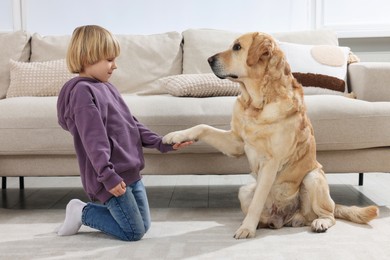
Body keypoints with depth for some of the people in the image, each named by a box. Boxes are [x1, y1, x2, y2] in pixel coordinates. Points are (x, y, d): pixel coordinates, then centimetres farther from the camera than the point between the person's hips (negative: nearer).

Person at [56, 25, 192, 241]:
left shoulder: (107, 88, 14)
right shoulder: (82, 91, -15)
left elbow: (131, 124, 16)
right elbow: (93, 139, -21)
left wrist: (162, 144, 8)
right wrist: (107, 175, -25)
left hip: (131, 172, 9)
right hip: (113, 177, -9)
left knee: (144, 225, 16)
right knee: (134, 232, -2)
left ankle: (97, 206, 24)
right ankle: (83, 213, 12)